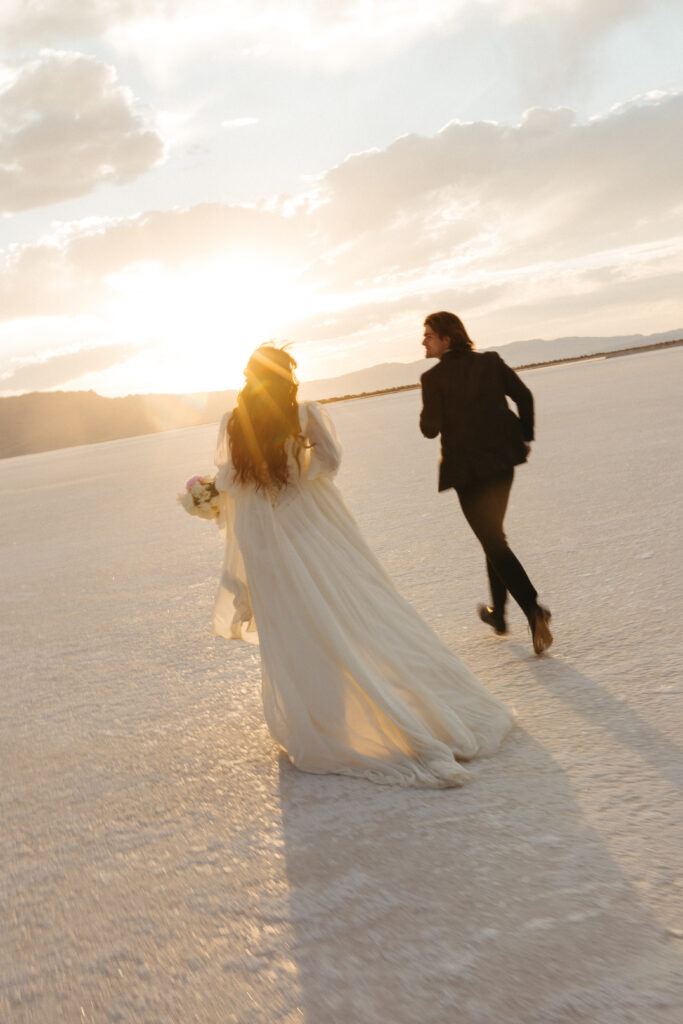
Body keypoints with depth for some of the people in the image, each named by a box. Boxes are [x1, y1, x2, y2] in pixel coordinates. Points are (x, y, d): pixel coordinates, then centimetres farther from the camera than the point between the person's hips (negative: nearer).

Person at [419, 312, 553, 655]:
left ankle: (534, 610, -18)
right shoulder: (490, 362, 4)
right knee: (493, 535, 21)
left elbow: (430, 428, -12)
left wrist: (427, 413, 9)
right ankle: (497, 611, 31)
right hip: (503, 459, 6)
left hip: (467, 468, -6)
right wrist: (524, 436, 8)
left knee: (494, 543, -1)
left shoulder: (434, 378, -10)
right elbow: (523, 396, -1)